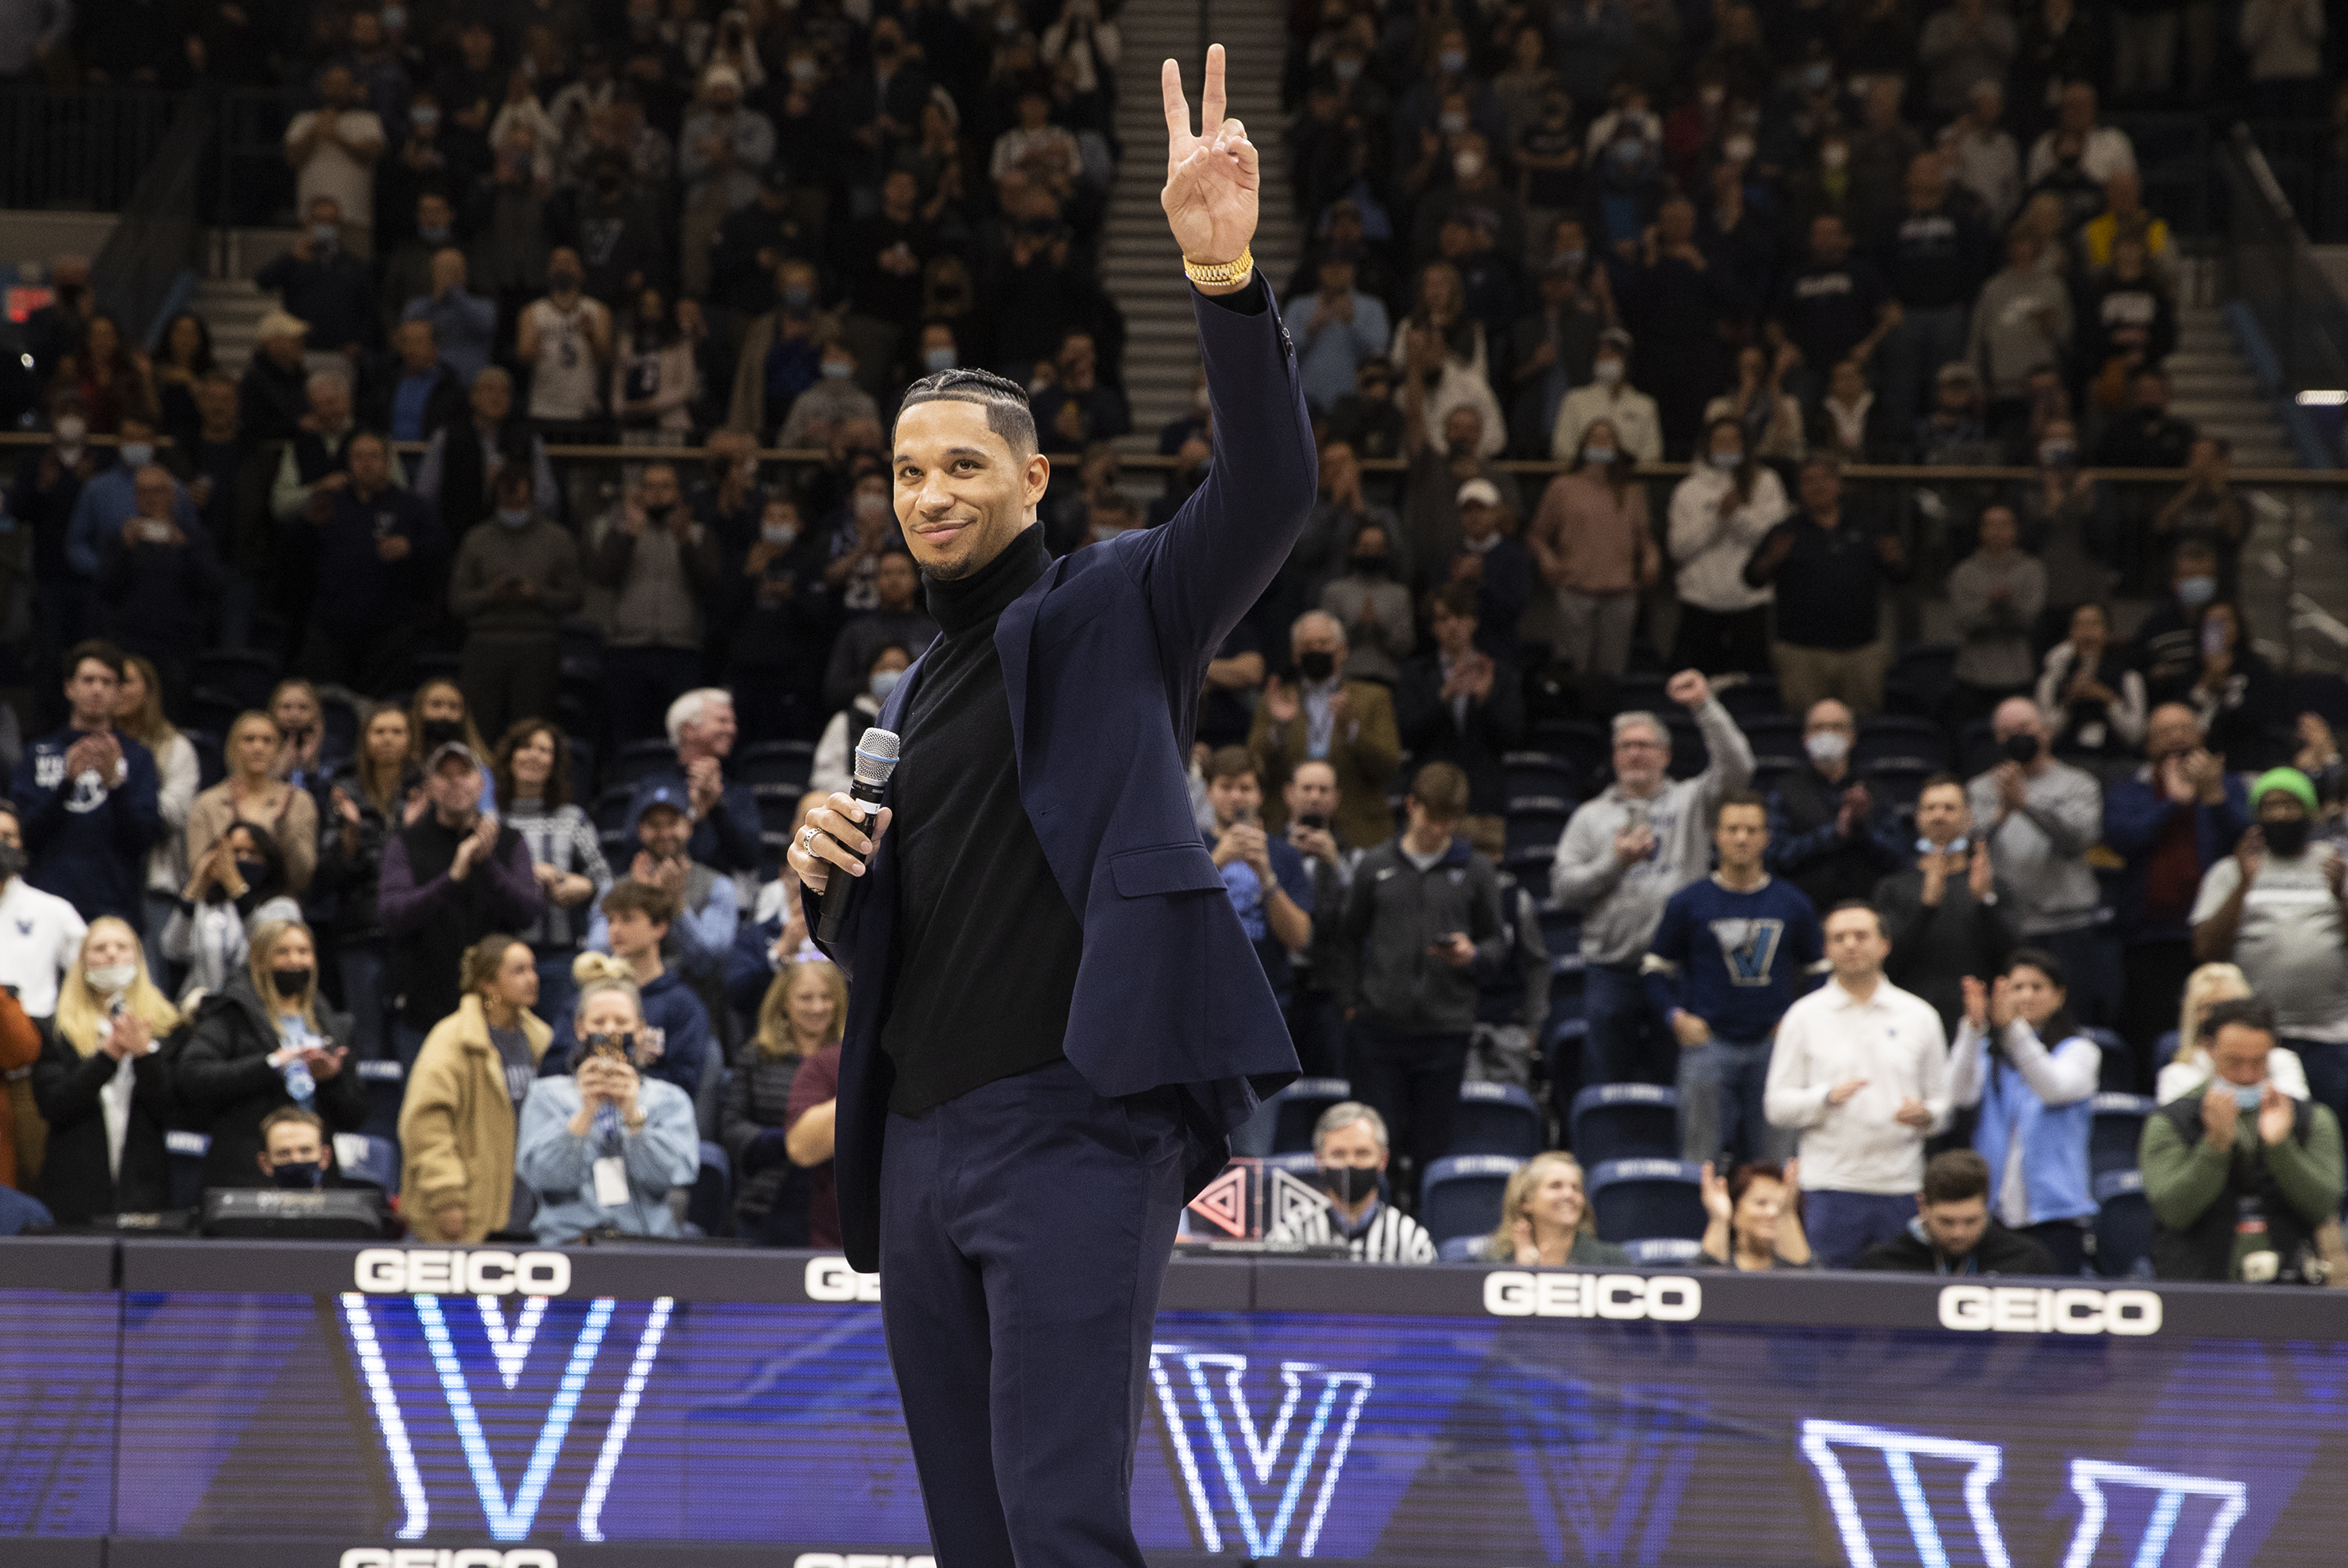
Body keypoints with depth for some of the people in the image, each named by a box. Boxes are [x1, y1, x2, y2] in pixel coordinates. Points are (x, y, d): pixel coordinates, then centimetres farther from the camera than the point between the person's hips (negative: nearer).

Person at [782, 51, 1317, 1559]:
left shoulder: (1120, 609, 2)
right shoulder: (913, 697, 22)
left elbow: (1271, 491, -16)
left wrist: (1226, 276, -29)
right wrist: (824, 867, 5)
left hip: (1074, 1126, -8)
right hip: (920, 1139, 8)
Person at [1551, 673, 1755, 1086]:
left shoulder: (1690, 801, 10)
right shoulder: (1590, 816, 14)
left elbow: (1736, 769, -7)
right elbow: (1562, 888, 7)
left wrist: (1705, 707, -14)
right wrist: (1614, 862, -6)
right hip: (1611, 971, 1)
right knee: (1603, 1086, 2)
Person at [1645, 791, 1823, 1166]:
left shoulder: (1793, 904, 9)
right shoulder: (1688, 903, 3)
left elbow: (1818, 971, 18)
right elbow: (1656, 969, 10)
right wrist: (1676, 1018, -5)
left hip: (1774, 1046, 2)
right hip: (1708, 1044, -2)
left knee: (1776, 1161, 2)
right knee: (1700, 1160, -3)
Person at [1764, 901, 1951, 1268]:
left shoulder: (1918, 1016, 12)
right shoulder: (1805, 1016, 8)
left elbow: (1943, 1102, 14)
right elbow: (1777, 1106, 4)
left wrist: (1925, 1116, -9)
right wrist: (1827, 1097, -14)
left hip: (1900, 1185, 1)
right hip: (1831, 1186, -1)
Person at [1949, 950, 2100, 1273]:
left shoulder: (2078, 1050, 7)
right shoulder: (1988, 1052, 13)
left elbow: (2054, 1088, -15)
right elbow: (1961, 1094, -8)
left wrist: (2013, 1027, -27)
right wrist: (1974, 1027, -23)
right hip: (1993, 1211, 2)